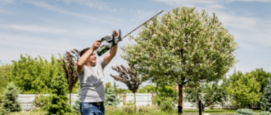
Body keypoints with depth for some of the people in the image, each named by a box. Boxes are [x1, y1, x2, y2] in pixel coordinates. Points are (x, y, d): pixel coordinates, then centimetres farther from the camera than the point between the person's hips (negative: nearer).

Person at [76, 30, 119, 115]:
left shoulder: (99, 65, 12)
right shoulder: (83, 69, -5)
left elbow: (111, 54, 5)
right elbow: (79, 63, -29)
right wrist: (92, 48, -27)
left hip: (100, 106, 7)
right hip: (88, 106, -7)